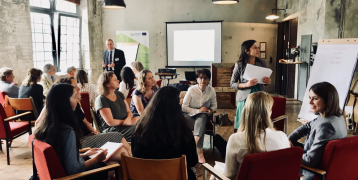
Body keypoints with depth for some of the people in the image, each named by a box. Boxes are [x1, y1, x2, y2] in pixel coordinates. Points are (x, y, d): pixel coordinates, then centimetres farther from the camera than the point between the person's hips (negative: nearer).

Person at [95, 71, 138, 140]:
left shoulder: (119, 94, 13)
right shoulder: (101, 100, -10)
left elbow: (129, 112, 14)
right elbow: (110, 122, -15)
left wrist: (128, 118, -11)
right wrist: (130, 122, -12)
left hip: (124, 126, 7)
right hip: (111, 130, -7)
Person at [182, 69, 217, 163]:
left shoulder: (211, 90, -1)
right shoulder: (191, 89, -7)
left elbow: (214, 105, 14)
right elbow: (184, 107, -7)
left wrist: (211, 110, -10)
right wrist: (197, 111, -18)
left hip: (203, 116, 2)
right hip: (190, 115, -1)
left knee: (202, 118, -36)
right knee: (201, 125, -35)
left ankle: (195, 143, -47)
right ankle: (199, 151, -34)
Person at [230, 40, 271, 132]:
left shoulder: (262, 63, 7)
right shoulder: (240, 65, -4)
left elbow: (266, 81, 19)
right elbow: (232, 83, -2)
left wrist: (268, 81, -5)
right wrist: (246, 84, -18)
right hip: (245, 99, -3)